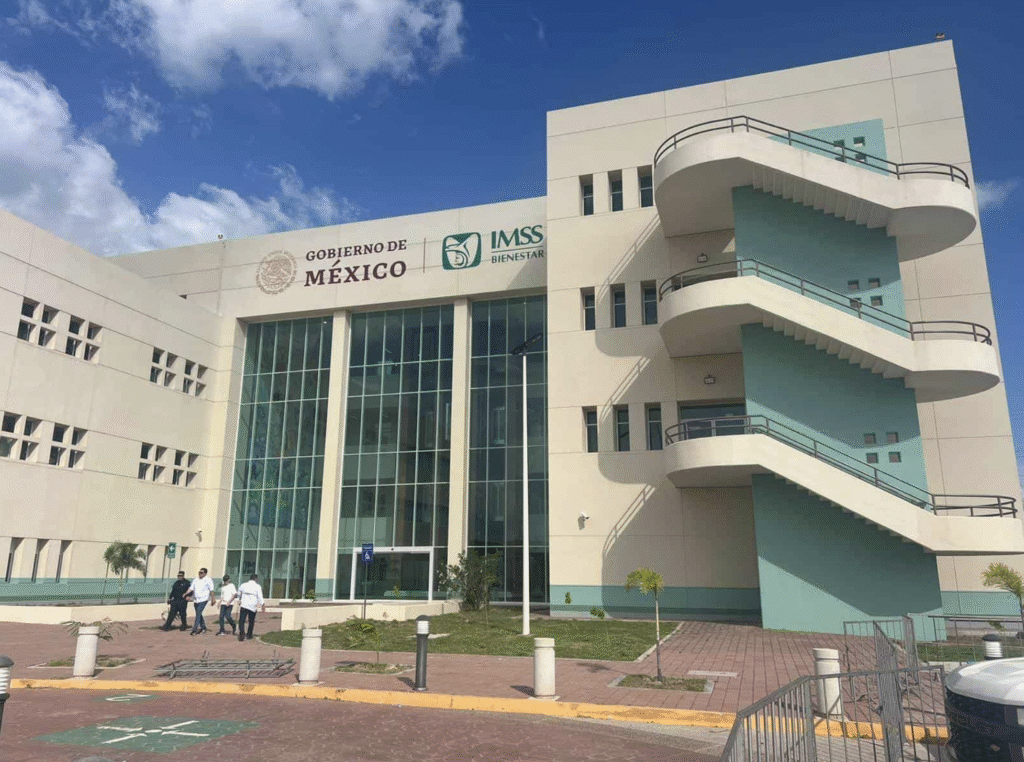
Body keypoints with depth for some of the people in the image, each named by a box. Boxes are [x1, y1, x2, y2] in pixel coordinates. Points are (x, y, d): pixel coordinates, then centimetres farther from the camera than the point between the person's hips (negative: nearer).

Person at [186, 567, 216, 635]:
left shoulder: (208, 580, -3)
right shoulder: (195, 580, 14)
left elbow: (211, 590, -6)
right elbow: (191, 588, 15)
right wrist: (186, 593, 0)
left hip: (203, 600, -7)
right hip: (196, 600, 7)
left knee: (198, 614, -14)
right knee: (198, 614, 12)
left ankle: (194, 630, -14)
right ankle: (203, 627, 26)